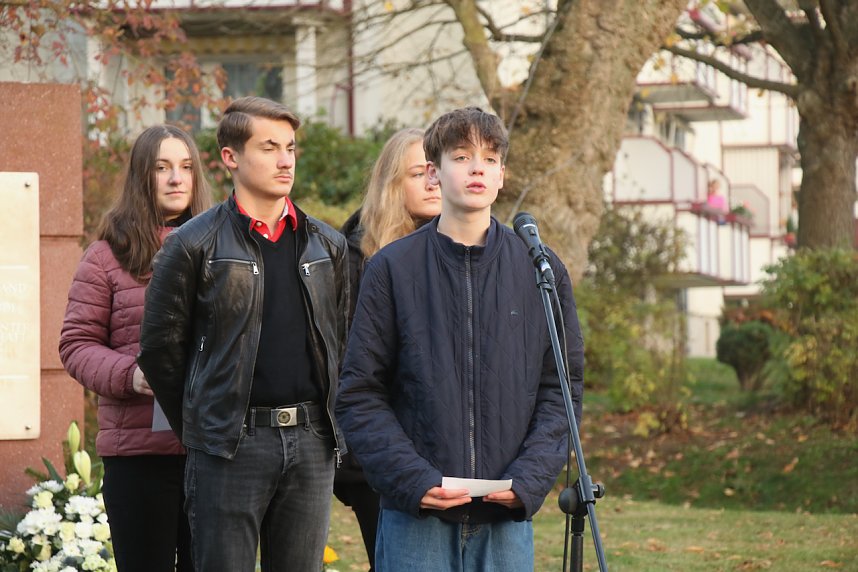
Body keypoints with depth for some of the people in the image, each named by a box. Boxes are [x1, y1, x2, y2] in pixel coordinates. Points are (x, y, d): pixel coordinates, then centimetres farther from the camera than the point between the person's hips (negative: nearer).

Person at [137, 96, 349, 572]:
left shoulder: (328, 246, 12)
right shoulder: (194, 245, -2)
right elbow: (160, 348, 1)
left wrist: (326, 421, 12)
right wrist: (197, 426, 4)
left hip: (311, 445, 4)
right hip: (230, 447, -4)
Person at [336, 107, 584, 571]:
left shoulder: (541, 270, 7)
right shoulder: (392, 269, 1)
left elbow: (562, 386, 8)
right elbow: (359, 394, 0)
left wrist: (530, 478, -7)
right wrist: (413, 479, -13)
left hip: (508, 518, 2)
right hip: (415, 518, -2)